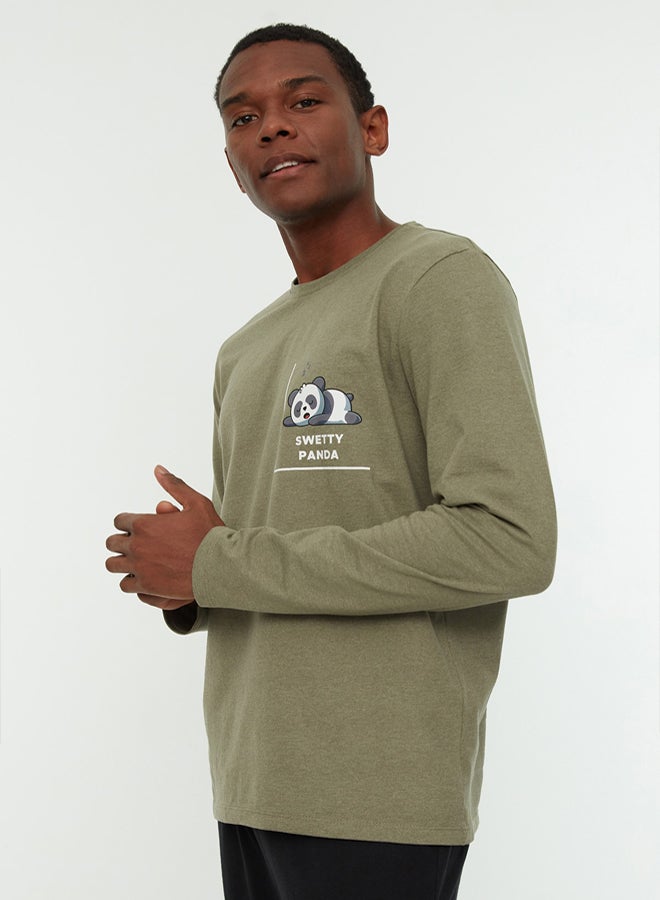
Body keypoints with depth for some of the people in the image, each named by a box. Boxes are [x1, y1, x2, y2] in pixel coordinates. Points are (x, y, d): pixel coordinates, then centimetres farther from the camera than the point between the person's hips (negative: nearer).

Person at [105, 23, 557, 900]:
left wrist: (220, 566, -14)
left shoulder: (442, 280, -8)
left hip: (377, 796, -7)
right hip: (253, 784, 7)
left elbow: (509, 542, -19)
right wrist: (184, 589, 0)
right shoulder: (247, 352, 17)